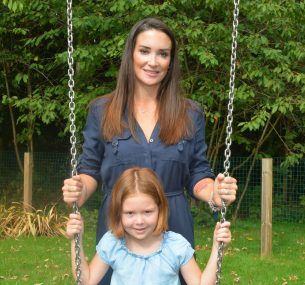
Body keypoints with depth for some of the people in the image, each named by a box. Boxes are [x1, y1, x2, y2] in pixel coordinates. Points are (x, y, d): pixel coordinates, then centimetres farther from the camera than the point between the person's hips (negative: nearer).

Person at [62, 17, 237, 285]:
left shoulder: (191, 114, 4)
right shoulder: (101, 110, 1)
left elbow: (198, 175, 6)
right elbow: (90, 170, 7)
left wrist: (214, 193, -16)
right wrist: (80, 189, -16)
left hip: (173, 231, 1)